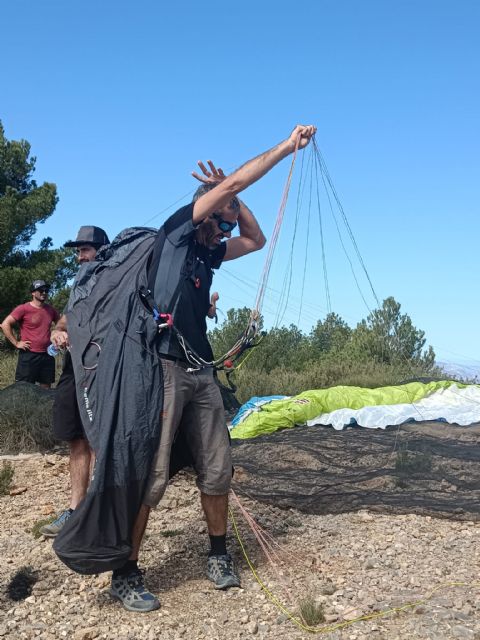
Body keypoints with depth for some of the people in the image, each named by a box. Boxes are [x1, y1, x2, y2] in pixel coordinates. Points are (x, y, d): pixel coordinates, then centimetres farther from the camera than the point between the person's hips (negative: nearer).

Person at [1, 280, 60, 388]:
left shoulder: (51, 310, 8)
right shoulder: (23, 309, -8)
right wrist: (16, 343, -12)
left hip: (47, 355, 5)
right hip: (29, 355, -5)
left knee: (46, 388, 11)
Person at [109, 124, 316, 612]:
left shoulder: (210, 252, 22)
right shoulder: (176, 229, 2)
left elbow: (257, 240, 33)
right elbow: (238, 180, -1)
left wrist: (231, 196, 22)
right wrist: (288, 145, 6)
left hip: (201, 373, 8)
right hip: (163, 366, -8)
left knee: (217, 470, 8)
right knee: (151, 475, -7)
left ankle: (219, 555, 25)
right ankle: (125, 575, 6)